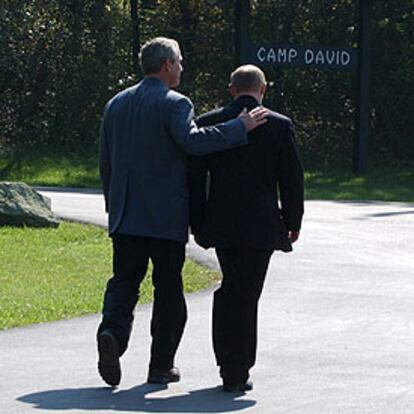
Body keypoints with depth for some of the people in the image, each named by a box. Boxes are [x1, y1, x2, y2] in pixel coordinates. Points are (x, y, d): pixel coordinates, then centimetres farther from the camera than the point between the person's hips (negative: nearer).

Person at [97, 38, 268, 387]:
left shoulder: (117, 104, 11)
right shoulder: (175, 104, -10)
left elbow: (106, 163, 15)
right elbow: (192, 140, -27)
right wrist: (240, 127, -21)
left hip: (125, 215, 5)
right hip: (166, 215, -5)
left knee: (125, 280, 7)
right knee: (168, 288, 4)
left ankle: (113, 332, -21)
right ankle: (161, 365, 8)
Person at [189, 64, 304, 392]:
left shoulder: (208, 123, 1)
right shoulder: (279, 126, -4)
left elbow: (195, 177, 2)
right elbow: (292, 178, -1)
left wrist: (197, 223, 9)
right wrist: (293, 222, 9)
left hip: (221, 224, 3)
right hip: (260, 226, -2)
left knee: (231, 288, 18)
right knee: (245, 294, 1)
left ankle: (230, 362, 17)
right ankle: (236, 374, 2)